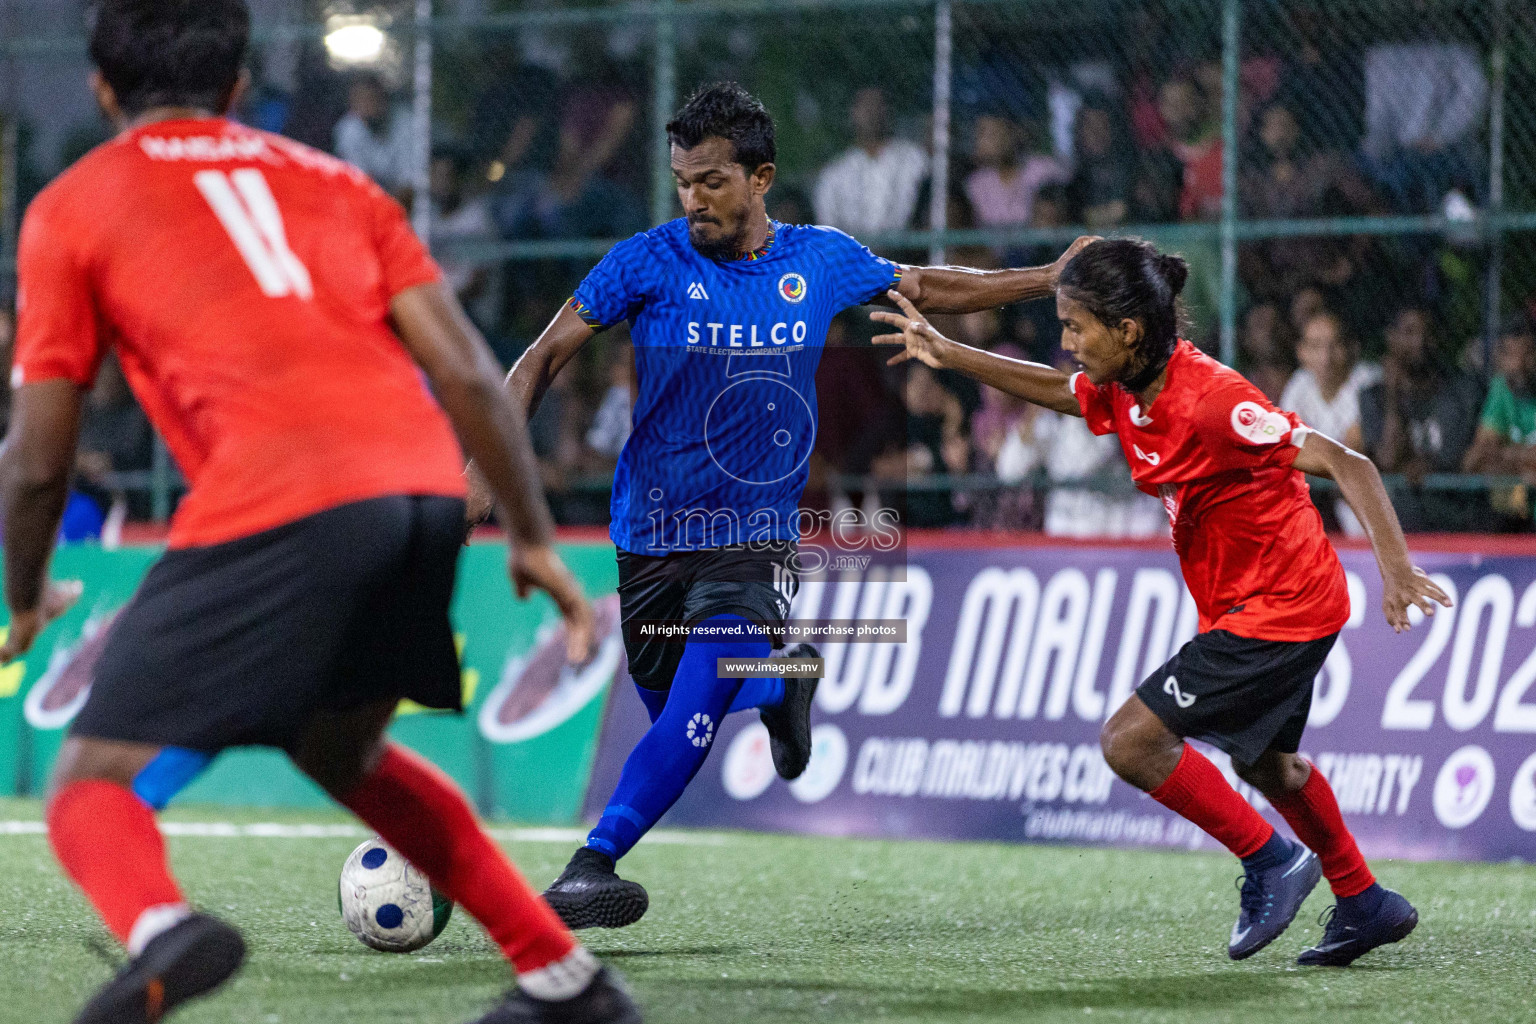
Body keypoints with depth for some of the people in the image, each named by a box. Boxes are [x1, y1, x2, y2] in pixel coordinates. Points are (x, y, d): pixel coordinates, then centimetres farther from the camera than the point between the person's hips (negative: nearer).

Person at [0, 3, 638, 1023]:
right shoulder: (332, 181, 28)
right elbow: (467, 372, 17)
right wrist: (534, 537, 22)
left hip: (278, 503, -5)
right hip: (428, 484, 5)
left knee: (94, 786, 2)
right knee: (338, 750, 32)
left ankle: (159, 928, -34)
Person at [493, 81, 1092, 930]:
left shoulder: (821, 261, 0)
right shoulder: (648, 262, -7)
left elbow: (923, 287, 18)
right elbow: (544, 358, -3)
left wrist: (1052, 279, 18)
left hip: (756, 538, -1)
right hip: (653, 534, 1)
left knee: (696, 708, -21)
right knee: (676, 714, 8)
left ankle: (592, 864, -20)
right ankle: (777, 684, 40)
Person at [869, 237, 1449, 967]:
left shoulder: (1210, 400, -28)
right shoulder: (1123, 393, -3)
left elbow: (1344, 465, -29)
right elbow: (1054, 389, 21)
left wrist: (1396, 566, -39)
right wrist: (947, 353, 16)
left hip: (1278, 608, -10)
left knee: (1130, 741, -12)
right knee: (1263, 762, 27)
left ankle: (1271, 860, 2)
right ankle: (1366, 905, 42)